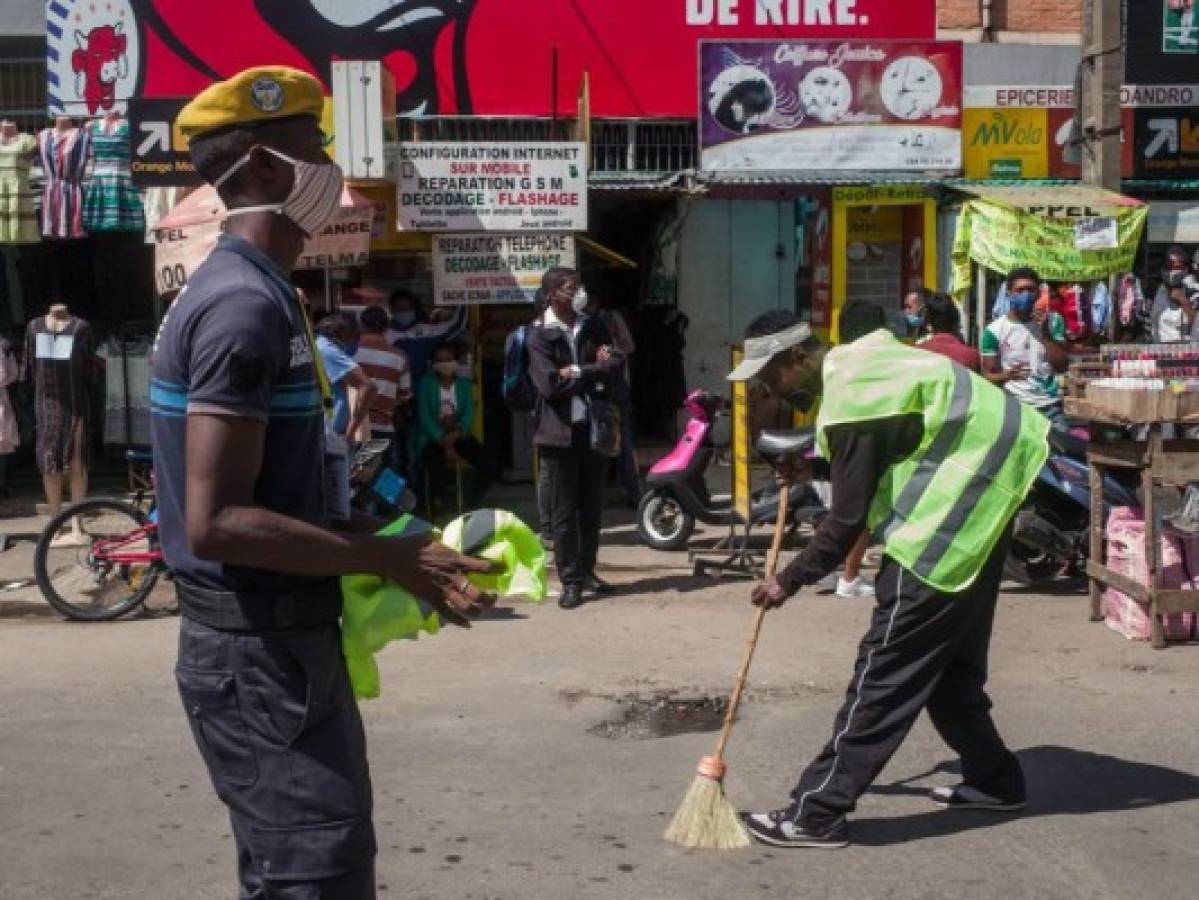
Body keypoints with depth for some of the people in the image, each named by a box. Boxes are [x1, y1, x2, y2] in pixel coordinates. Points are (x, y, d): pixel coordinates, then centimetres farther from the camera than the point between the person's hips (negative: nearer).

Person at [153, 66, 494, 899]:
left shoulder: (251, 291, 12)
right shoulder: (247, 304, -20)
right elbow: (215, 522, -25)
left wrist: (355, 531, 13)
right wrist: (387, 558, -21)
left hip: (281, 637, 10)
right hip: (260, 649, -10)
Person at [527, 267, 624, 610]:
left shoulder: (593, 327, 10)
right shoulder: (539, 335, -4)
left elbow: (616, 367, 0)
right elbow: (549, 384, -14)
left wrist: (576, 372, -12)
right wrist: (595, 371, -7)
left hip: (593, 427, 4)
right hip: (560, 431, -4)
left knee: (592, 507, 10)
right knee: (564, 511, -1)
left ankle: (587, 570, 22)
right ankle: (571, 581, 5)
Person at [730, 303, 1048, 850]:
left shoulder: (853, 401, -22)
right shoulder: (853, 361, 8)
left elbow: (846, 521, -20)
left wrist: (790, 581, -10)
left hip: (950, 516, -10)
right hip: (982, 497, 10)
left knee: (888, 665, -10)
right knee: (952, 656, 19)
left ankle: (818, 813, -7)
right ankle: (992, 779, 31)